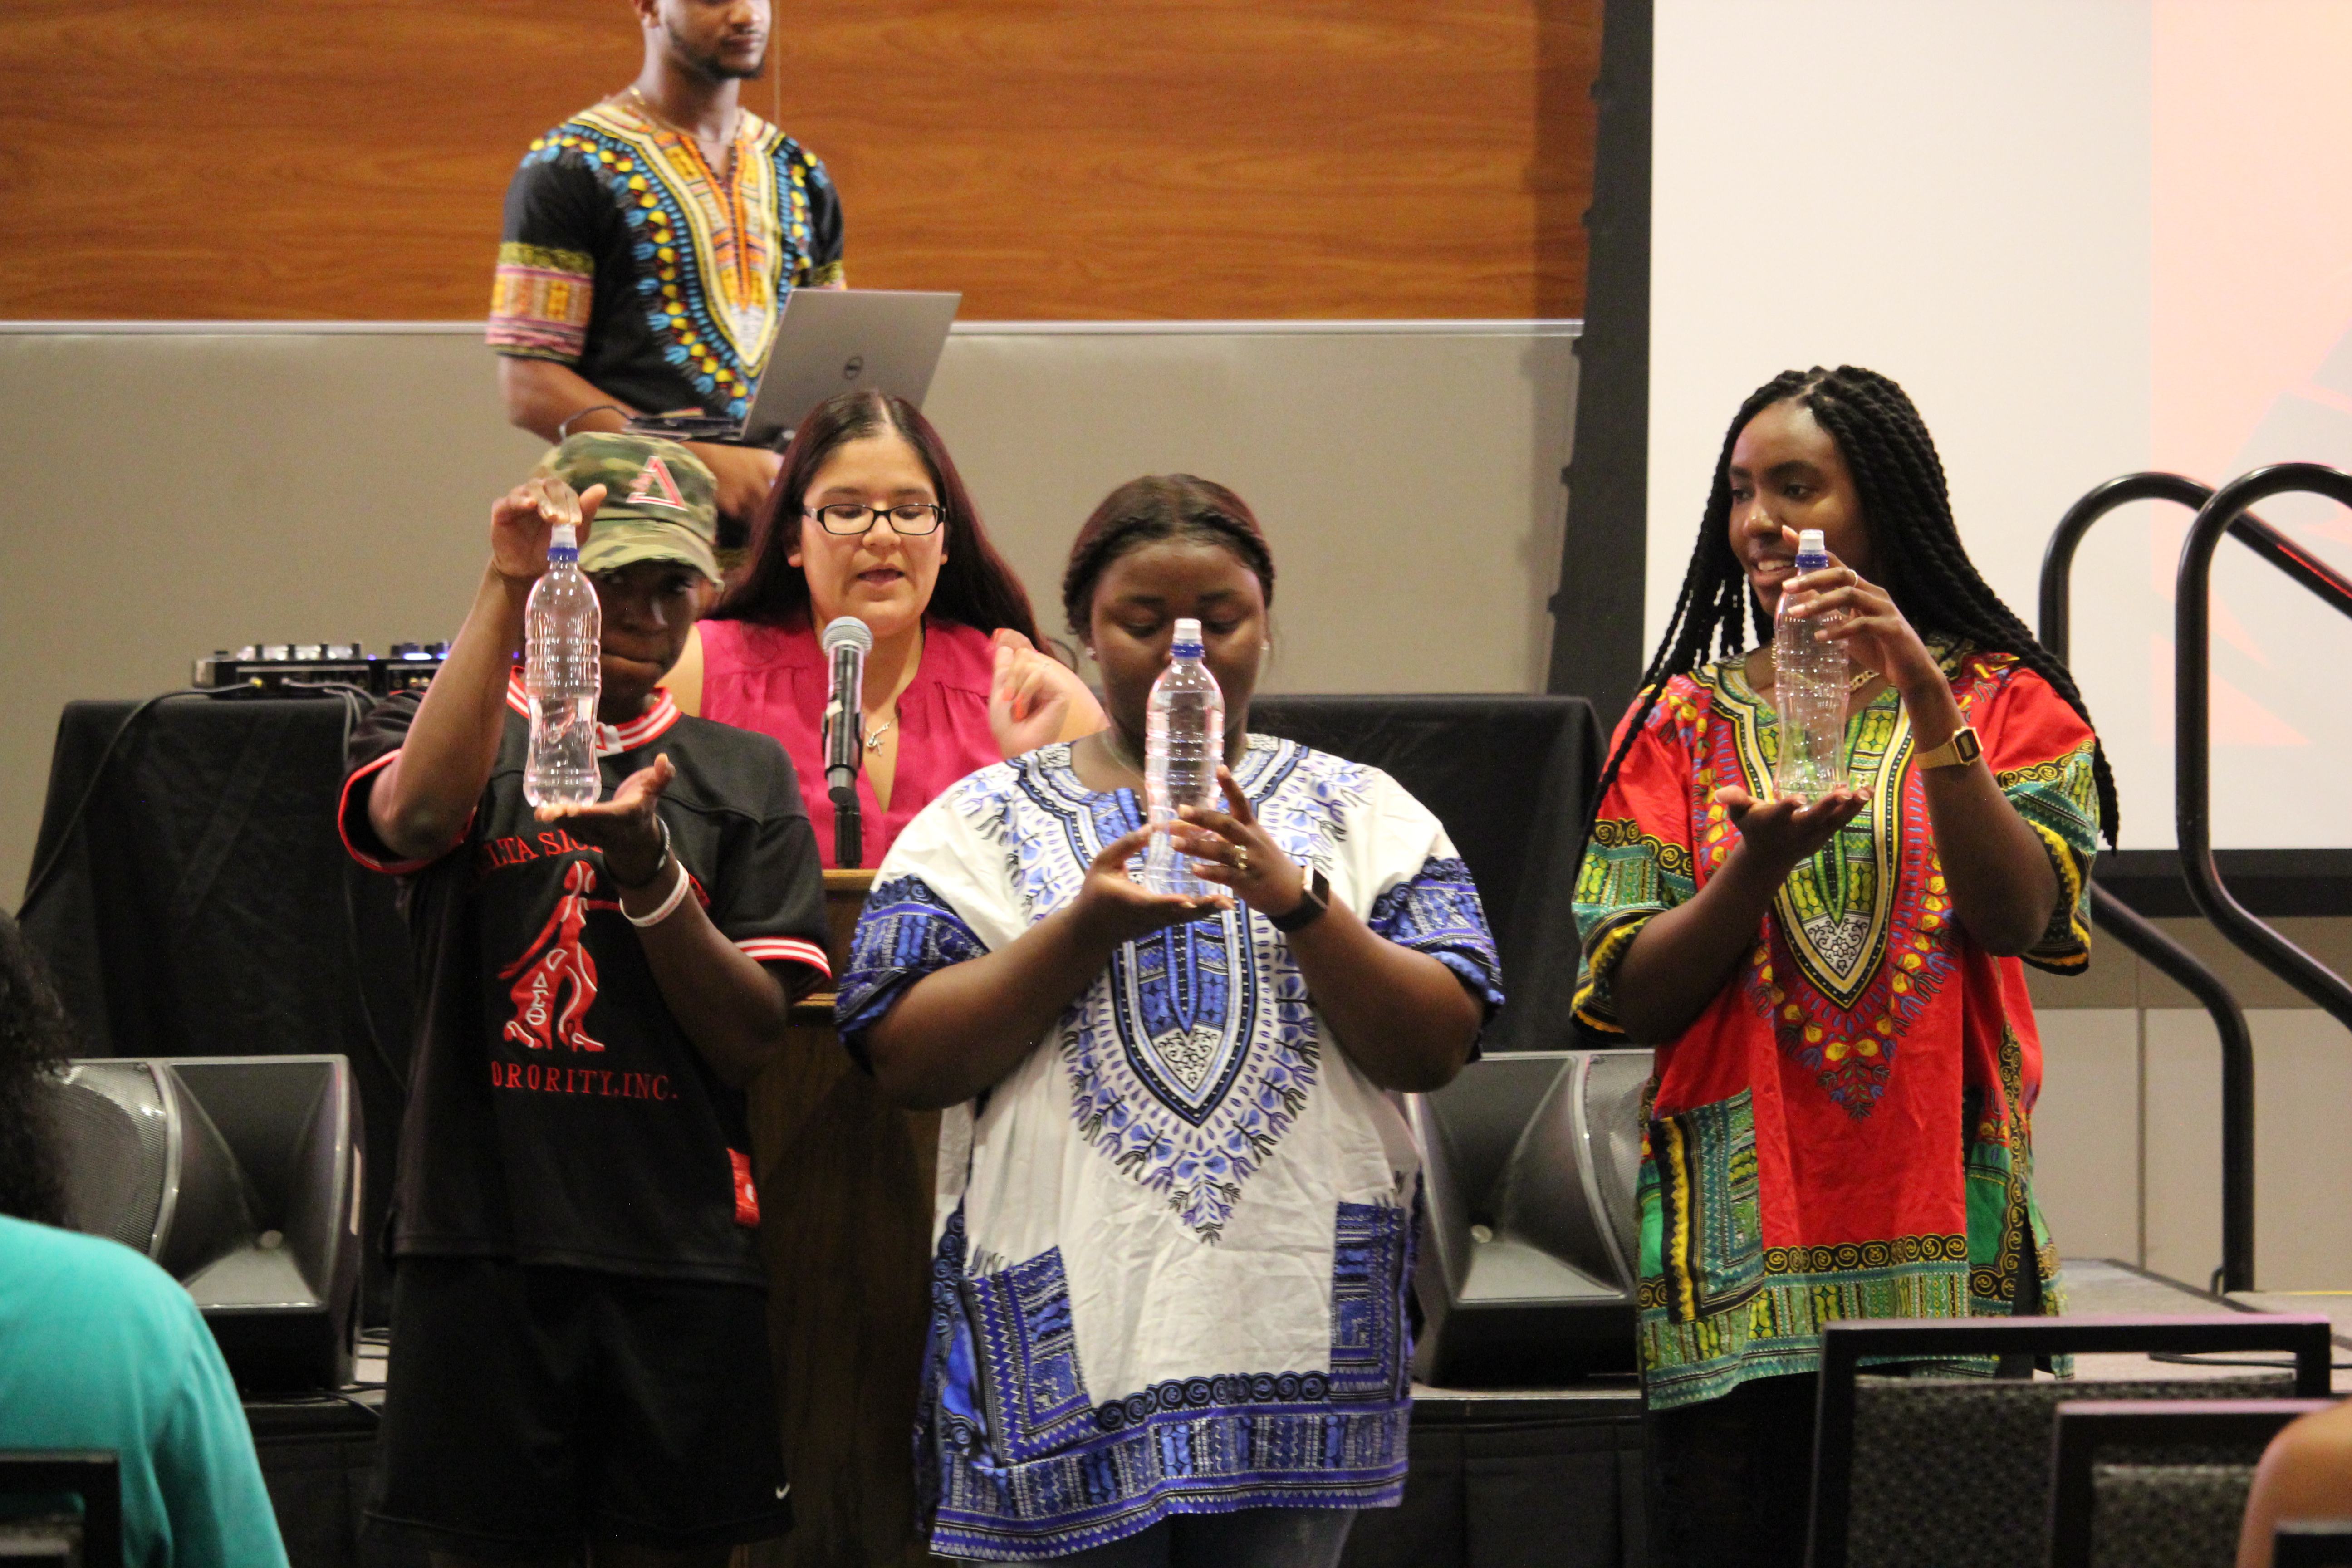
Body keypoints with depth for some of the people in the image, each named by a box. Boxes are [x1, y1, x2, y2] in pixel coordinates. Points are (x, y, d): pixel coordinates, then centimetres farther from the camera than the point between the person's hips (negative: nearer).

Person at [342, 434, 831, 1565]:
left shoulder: (742, 774, 13)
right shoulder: (439, 735, 9)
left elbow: (751, 1039, 3)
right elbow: (417, 814, -18)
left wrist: (645, 866, -13)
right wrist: (505, 589, -19)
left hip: (680, 1256, 2)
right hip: (484, 1244, -2)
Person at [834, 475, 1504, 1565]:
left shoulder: (1361, 813, 12)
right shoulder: (983, 822, 9)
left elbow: (1435, 1049, 0)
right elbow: (903, 1061, -2)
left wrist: (1297, 903, -14)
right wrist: (1086, 926, -12)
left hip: (1297, 1339, 1)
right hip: (1064, 1342, -1)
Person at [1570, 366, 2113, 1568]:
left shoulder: (2005, 701, 9)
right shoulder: (1682, 721, 12)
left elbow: (2019, 918, -9)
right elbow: (1632, 1000, 4)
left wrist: (1926, 700, -17)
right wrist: (1760, 863, -13)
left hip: (1946, 1252, -1)